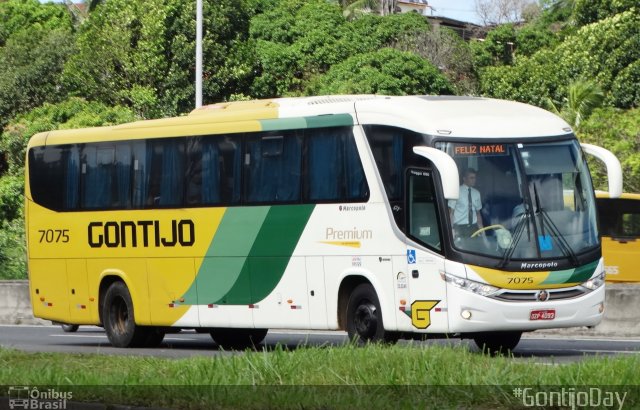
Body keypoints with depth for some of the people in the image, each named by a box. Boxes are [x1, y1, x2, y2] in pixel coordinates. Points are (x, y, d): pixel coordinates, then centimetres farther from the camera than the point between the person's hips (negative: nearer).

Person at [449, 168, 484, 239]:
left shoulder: (476, 193, 10)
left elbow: (478, 212, 14)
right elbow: (451, 212, -4)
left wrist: (481, 228, 5)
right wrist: (451, 229, -11)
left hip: (473, 227, 4)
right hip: (460, 227, -4)